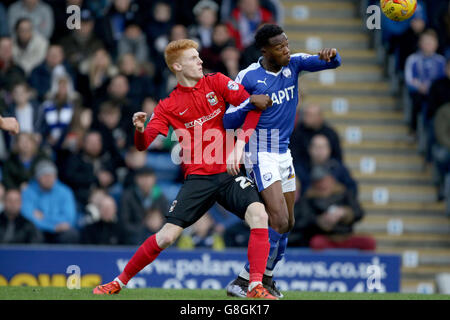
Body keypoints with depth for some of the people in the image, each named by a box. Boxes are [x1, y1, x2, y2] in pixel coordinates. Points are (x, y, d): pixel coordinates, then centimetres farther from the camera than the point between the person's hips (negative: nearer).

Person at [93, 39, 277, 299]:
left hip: (230, 174, 1)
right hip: (198, 178, -1)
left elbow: (251, 102, -4)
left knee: (259, 215, -25)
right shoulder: (168, 106, 5)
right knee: (167, 235, -9)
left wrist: (240, 144, -18)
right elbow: (144, 144, -1)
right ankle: (120, 282, 9)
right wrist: (140, 130, -24)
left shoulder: (216, 83, 7)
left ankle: (255, 287, -23)